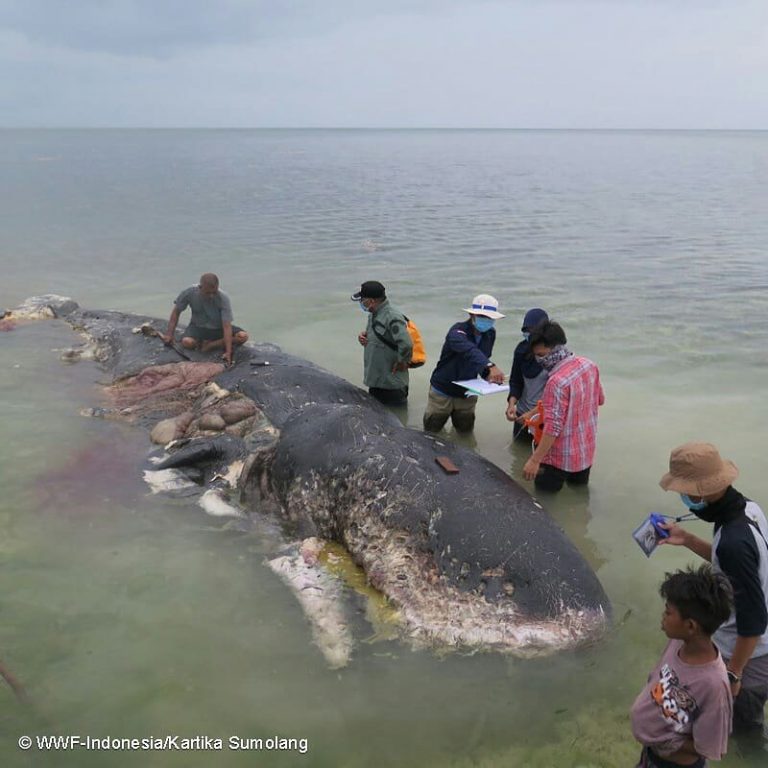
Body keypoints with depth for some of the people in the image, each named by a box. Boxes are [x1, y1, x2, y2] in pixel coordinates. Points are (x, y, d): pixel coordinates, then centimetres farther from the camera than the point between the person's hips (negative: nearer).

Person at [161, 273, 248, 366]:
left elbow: (226, 326, -30)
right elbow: (176, 312, -4)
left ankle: (209, 345, -15)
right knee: (187, 342, -33)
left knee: (243, 336, -26)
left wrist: (228, 352, -38)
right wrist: (169, 334, -10)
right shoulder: (189, 293, -21)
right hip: (198, 327, 0)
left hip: (218, 329, 0)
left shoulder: (223, 298, -26)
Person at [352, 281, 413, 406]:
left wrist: (402, 362, -19)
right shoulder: (373, 314, 6)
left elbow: (406, 344, -35)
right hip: (375, 380, 9)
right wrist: (364, 336, 0)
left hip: (391, 383, -9)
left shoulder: (392, 317, -24)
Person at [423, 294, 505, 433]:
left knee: (465, 432, 19)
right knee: (431, 432, 12)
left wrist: (488, 374, -15)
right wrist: (490, 366, -62)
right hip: (443, 393, -5)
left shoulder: (490, 334, -3)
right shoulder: (458, 331, -26)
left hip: (467, 394, 5)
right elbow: (470, 351, -46)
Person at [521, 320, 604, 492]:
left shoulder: (557, 381, -28)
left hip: (561, 458, -8)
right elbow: (600, 399, 13)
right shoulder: (589, 365, -3)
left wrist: (535, 460, -25)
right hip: (587, 451, 8)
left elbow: (553, 427, -29)